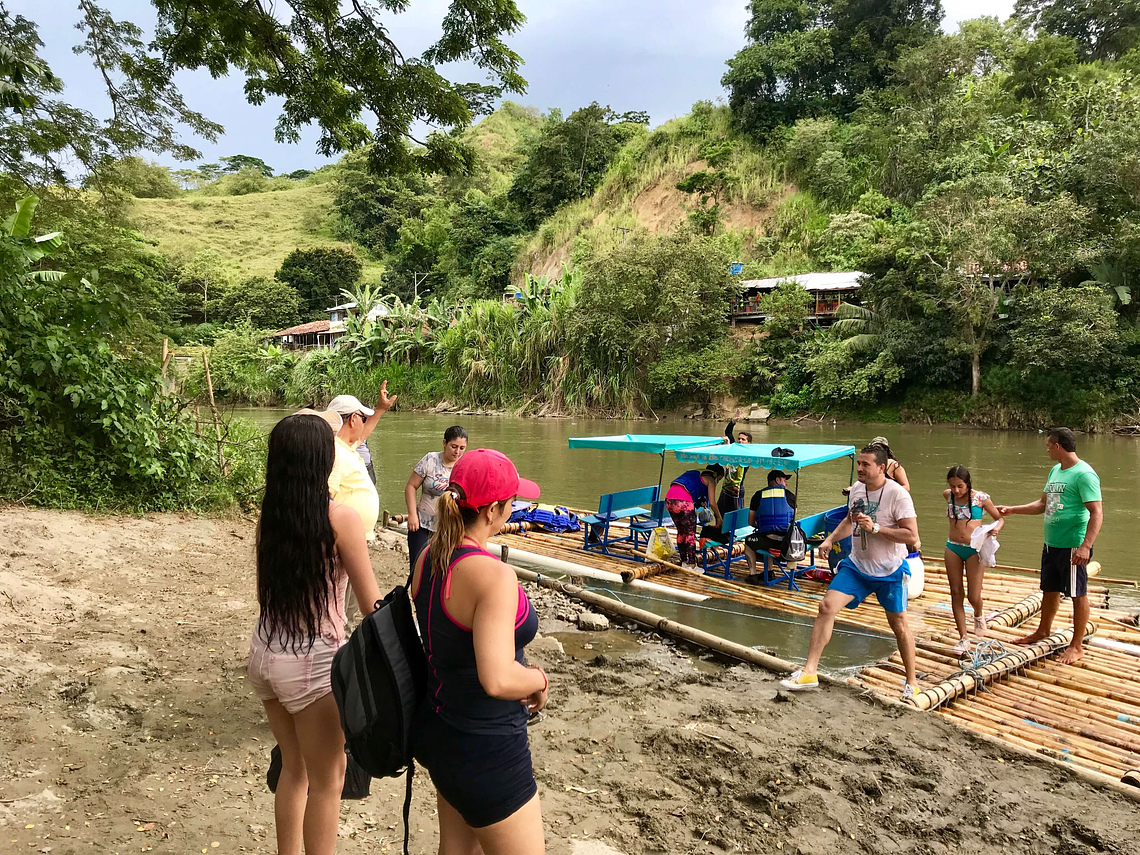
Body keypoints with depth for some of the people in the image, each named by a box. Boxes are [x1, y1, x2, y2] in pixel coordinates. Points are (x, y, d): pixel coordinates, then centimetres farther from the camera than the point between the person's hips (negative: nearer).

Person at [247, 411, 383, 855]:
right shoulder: (340, 519, -18)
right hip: (313, 661, -6)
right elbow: (373, 605, -12)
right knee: (327, 782, 13)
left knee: (294, 768, 25)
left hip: (264, 652, 6)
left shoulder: (268, 516, -3)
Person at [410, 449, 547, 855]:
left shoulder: (428, 556, -2)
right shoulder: (494, 575, -29)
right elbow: (497, 680, -36)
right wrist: (539, 679, -15)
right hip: (484, 748, -9)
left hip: (441, 727, 9)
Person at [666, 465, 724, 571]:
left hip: (669, 500, 8)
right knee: (690, 534, 6)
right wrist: (719, 518, 18)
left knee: (681, 531, 21)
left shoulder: (695, 473, 31)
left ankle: (684, 562, 30)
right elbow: (712, 503, 6)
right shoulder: (710, 480, 9)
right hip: (683, 502, -8)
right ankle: (692, 565, 11)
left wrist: (701, 503, 36)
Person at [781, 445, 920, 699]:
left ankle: (912, 682, 30)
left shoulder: (897, 494, -18)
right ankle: (809, 672, -7)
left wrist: (875, 528, -28)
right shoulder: (857, 488, 2)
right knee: (827, 605, -10)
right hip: (857, 565, 5)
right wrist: (830, 539, 7)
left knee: (898, 624, 8)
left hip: (890, 571, -5)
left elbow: (911, 535, -21)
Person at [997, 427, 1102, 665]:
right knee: (1049, 590, 21)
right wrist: (1012, 510, 18)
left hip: (1073, 546, -9)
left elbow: (1097, 513, -21)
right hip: (1051, 544, 9)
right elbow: (1043, 504, 22)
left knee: (1077, 594, 3)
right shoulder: (1055, 471, 12)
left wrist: (1085, 546, -29)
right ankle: (1043, 631, 38)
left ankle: (1077, 646, 14)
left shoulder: (1084, 474, -16)